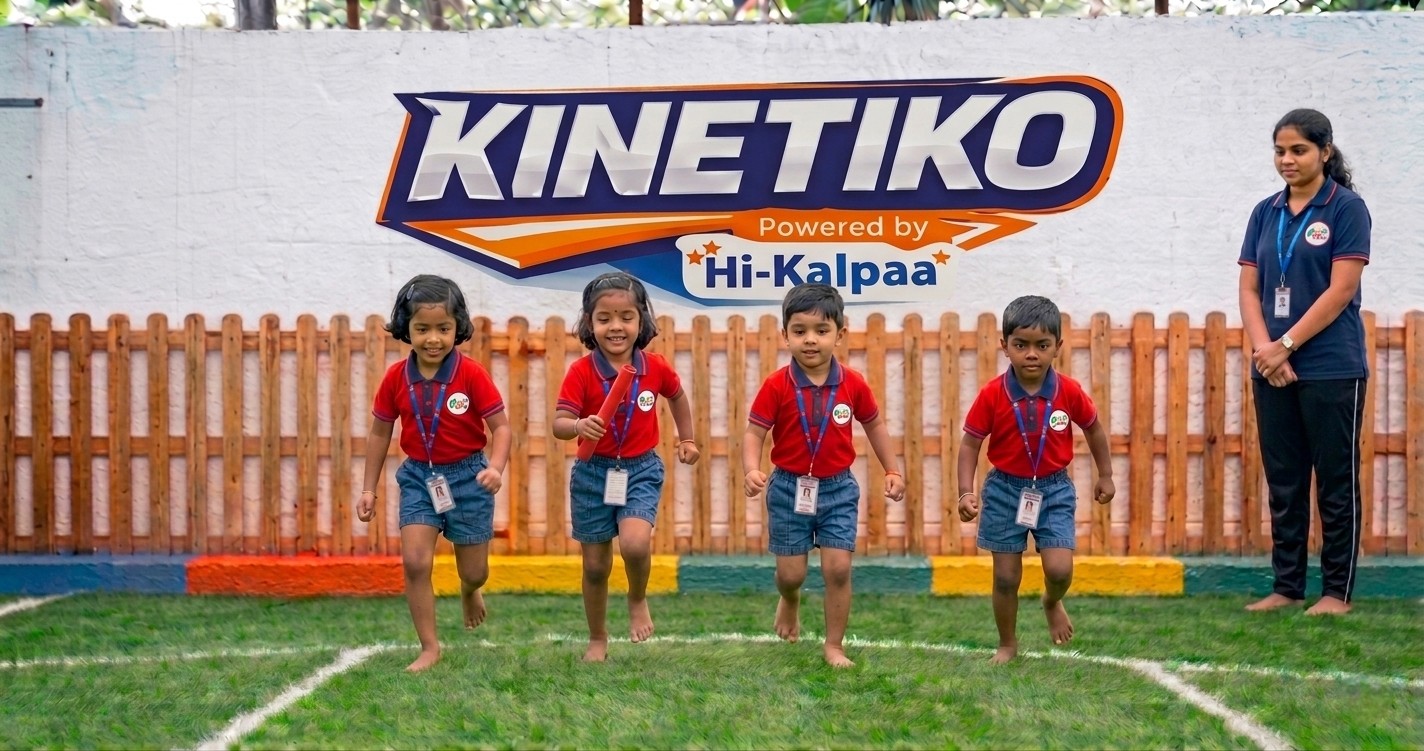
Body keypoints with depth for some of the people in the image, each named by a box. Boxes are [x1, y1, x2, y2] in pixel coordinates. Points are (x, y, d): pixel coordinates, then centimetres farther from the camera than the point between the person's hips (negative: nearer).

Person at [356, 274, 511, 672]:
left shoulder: (471, 374, -15)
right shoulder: (396, 378, -7)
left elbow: (500, 426, -12)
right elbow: (379, 432, 5)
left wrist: (496, 467, -29)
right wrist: (369, 489, 5)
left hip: (467, 476, -2)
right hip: (419, 476, 2)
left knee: (474, 571, 8)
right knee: (415, 561, -12)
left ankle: (469, 591, 47)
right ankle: (429, 647, 0)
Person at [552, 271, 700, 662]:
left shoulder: (656, 368, -6)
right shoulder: (581, 372, -13)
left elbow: (677, 396, 16)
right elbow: (559, 424, -19)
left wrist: (687, 439, 21)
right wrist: (579, 426, -39)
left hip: (641, 470, 0)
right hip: (594, 472, 0)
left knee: (635, 543, -25)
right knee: (595, 565, 9)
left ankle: (638, 601, 8)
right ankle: (598, 640, 31)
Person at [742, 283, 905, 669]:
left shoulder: (853, 384, -6)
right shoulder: (777, 386, -13)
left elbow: (874, 425, 9)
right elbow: (754, 433, -12)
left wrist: (892, 471, 9)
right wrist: (752, 470, -30)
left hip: (837, 488, 1)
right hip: (789, 488, -1)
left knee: (838, 568, -5)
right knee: (791, 573, 7)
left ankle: (834, 646, 9)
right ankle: (790, 602, 44)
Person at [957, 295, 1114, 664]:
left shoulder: (1069, 392, -10)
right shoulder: (992, 395, -14)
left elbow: (1094, 429, 8)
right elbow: (970, 443, -9)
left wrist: (1105, 476, 14)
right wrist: (966, 491, -19)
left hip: (1054, 489, 0)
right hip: (1005, 489, 0)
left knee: (1060, 569, -11)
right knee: (1006, 577, 6)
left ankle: (1052, 603, 25)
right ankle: (1008, 644, 26)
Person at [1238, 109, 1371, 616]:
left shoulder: (1346, 209, -5)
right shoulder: (1266, 213, 10)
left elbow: (1341, 291, -12)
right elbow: (1249, 289, 7)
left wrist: (1286, 345, -14)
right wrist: (1264, 349, -9)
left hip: (1331, 369, -5)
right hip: (1272, 371, 5)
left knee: (1336, 483, 1)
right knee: (1284, 483, 9)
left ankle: (1337, 591, 7)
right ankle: (1286, 587, 16)